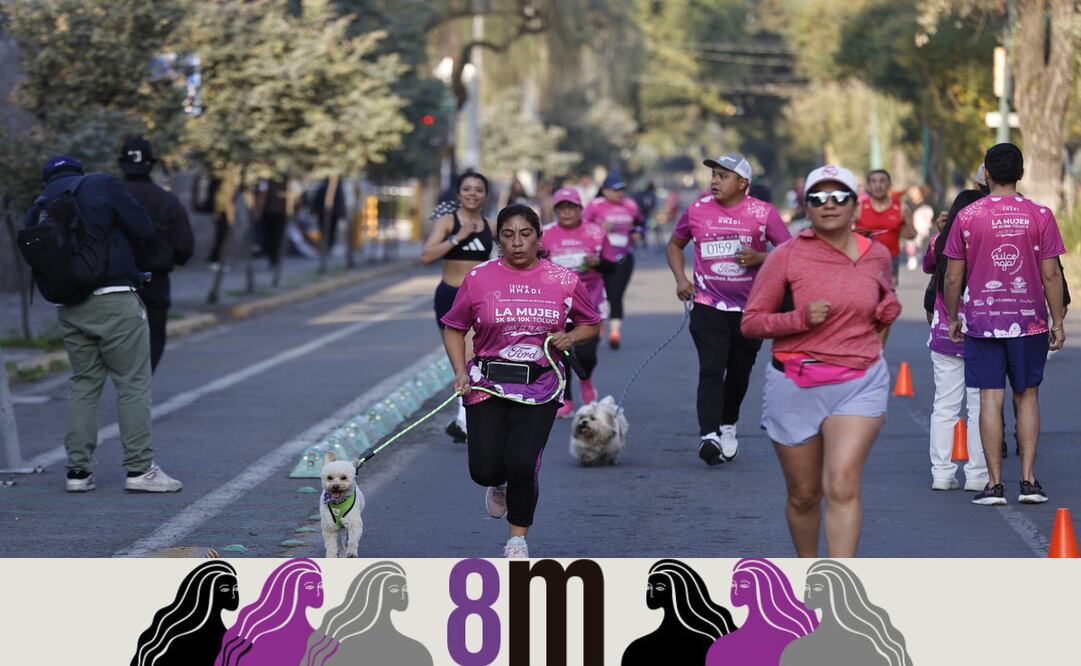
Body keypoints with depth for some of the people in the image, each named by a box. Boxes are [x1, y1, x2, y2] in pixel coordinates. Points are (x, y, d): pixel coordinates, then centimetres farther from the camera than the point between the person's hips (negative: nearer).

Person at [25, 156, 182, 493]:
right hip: (114, 300, -5)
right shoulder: (103, 185, 0)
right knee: (133, 383, 0)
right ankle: (140, 468, -2)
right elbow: (144, 231, -4)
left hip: (69, 309, 5)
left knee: (82, 384, 15)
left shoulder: (38, 209, 14)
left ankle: (78, 469, 12)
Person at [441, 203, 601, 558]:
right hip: (488, 383, 1)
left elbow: (591, 324, 13)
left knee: (522, 463, -15)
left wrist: (569, 337, -8)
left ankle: (518, 539, 10)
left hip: (539, 387, -1)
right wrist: (460, 371, -4)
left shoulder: (565, 281, 0)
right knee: (485, 470, -5)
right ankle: (500, 485, 36)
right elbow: (454, 328, 9)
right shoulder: (479, 278, -1)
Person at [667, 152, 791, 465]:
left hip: (750, 308, 1)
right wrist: (680, 279, 2)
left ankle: (728, 426, 34)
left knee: (740, 372, 12)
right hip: (708, 306, -1)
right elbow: (675, 244, 18)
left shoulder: (763, 213, -3)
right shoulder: (697, 210, 2)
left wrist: (759, 258, -17)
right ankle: (709, 436, -24)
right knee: (711, 369, -15)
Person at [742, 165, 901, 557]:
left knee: (842, 487, -16)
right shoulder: (787, 256, -4)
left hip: (860, 384, 1)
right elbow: (751, 322, -4)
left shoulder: (876, 256, 7)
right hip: (795, 387, -1)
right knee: (804, 495, 10)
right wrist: (800, 318, -19)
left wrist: (889, 309, 4)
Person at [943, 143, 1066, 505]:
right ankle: (1028, 480, 7)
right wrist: (1058, 321, 6)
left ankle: (994, 483, -1)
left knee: (990, 398, 0)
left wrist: (953, 318, 13)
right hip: (1030, 321, 1)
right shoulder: (1040, 215, -3)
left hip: (981, 322, -1)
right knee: (1027, 396, 11)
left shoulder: (967, 217, -3)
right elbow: (1051, 274, -3)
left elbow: (953, 277, 0)